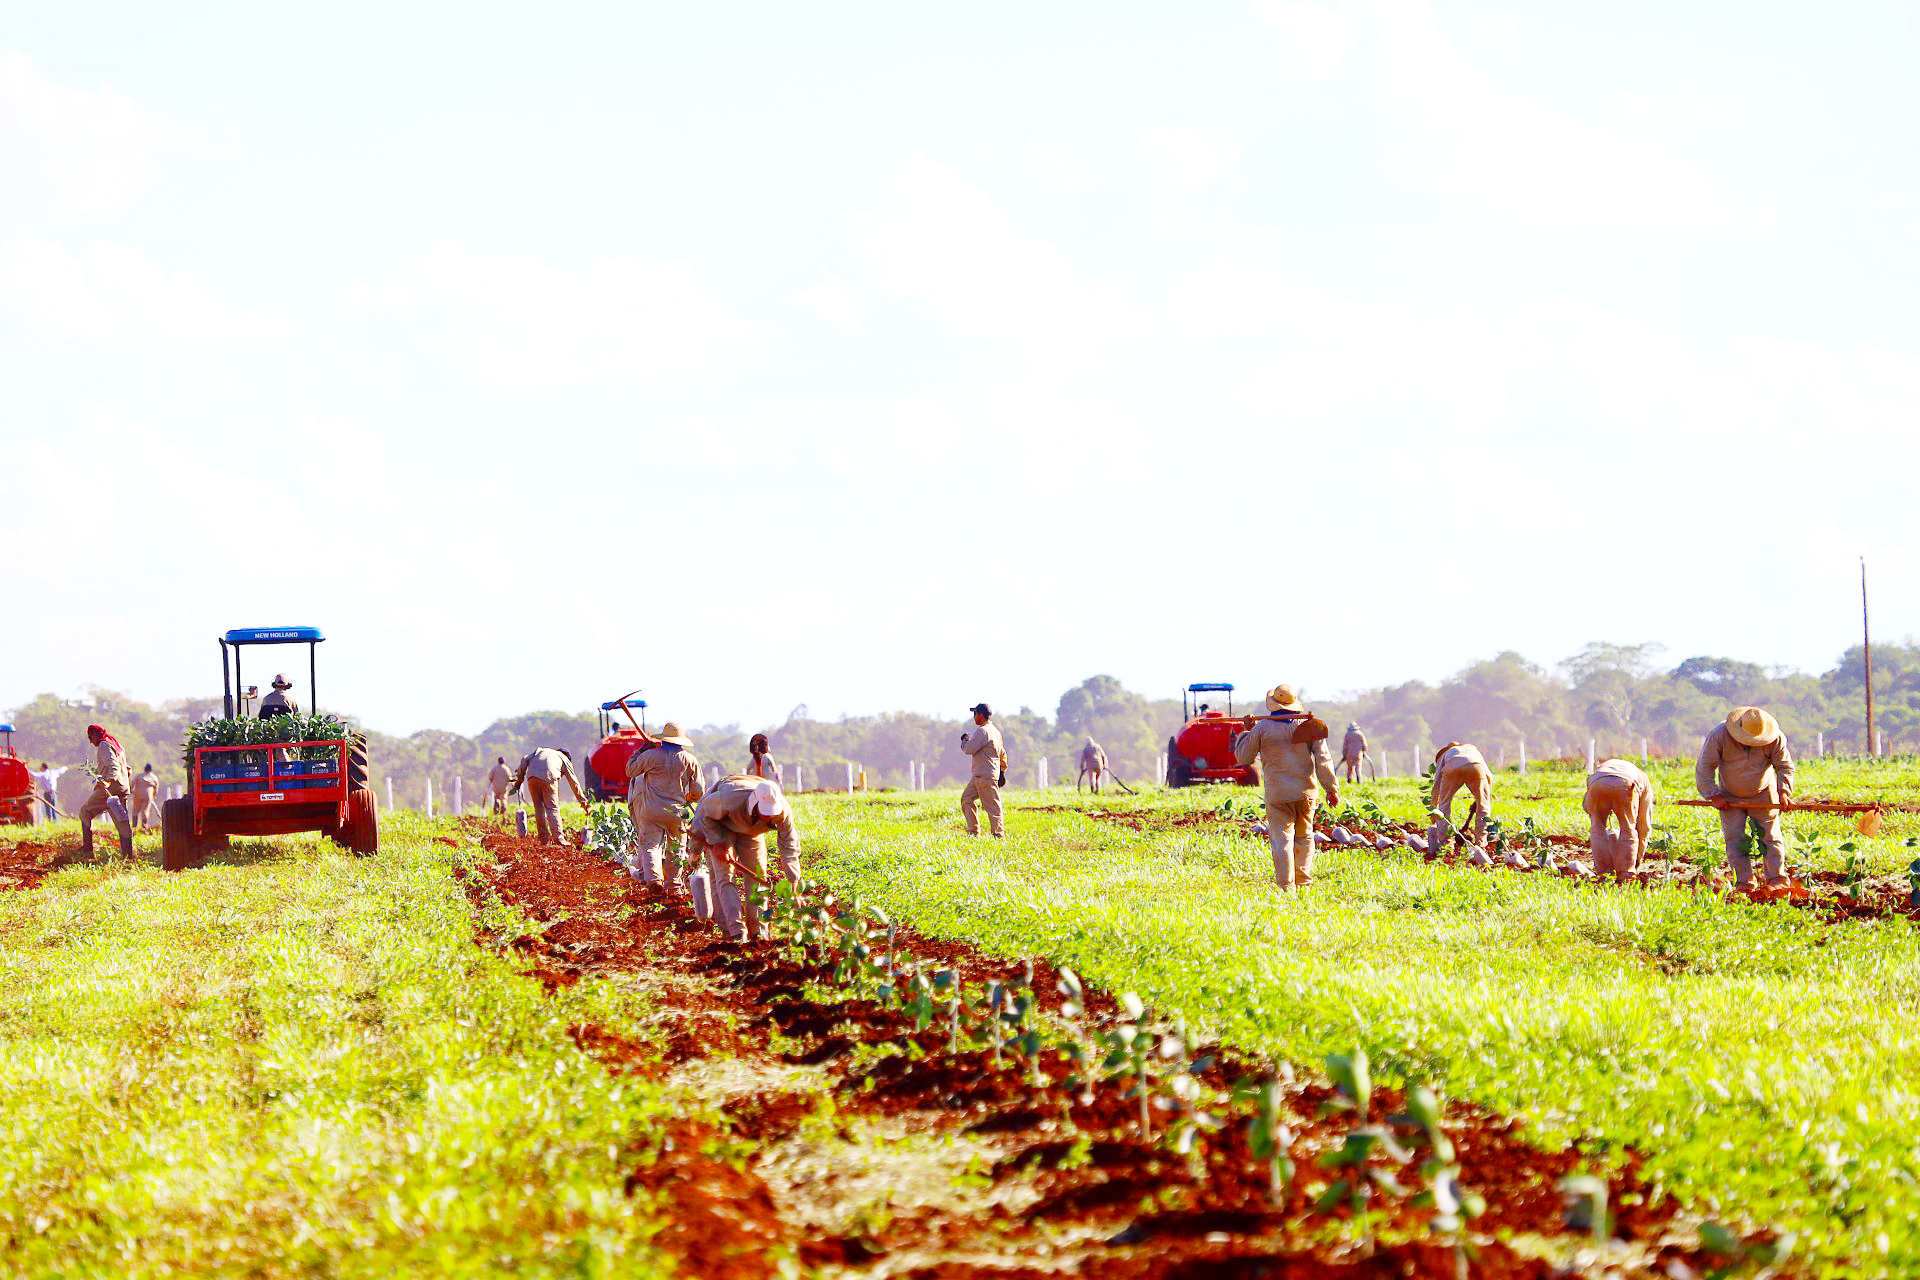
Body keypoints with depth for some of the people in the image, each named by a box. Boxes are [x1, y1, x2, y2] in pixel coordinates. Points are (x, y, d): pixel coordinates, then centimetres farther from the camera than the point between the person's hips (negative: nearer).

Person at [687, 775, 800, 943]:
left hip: (751, 833, 4)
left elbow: (790, 847, -23)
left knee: (757, 877, -3)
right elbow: (705, 812, -23)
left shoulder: (783, 811, -32)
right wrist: (717, 843, -29)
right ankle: (736, 932, -20)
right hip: (719, 827, -4)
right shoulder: (731, 799, -44)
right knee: (724, 877, -14)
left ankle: (758, 930, 5)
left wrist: (794, 883, -27)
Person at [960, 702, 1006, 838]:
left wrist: (964, 740, 3)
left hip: (986, 776, -10)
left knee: (992, 805, -6)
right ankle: (973, 832, 13)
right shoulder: (995, 731, 16)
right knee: (967, 799, 11)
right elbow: (1002, 754, 22)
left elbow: (969, 749, -18)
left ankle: (999, 834, -4)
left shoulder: (983, 731, -15)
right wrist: (1002, 771, 29)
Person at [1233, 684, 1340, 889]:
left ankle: (1286, 886, -9)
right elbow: (1323, 759, -4)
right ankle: (1304, 883, 22)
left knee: (1282, 840, -2)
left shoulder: (1263, 727, -5)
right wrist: (1332, 788, -1)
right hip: (1306, 791, 3)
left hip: (1278, 794, -3)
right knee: (1304, 837, 17)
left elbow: (1243, 757, 5)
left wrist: (1246, 731, 18)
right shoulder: (1308, 724, -1)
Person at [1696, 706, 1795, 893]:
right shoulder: (1719, 737, -23)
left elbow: (1785, 766, -5)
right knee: (1734, 838, -8)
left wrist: (1783, 790, -18)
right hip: (1730, 797, 0)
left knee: (1769, 835, -3)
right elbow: (1704, 767, -15)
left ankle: (1777, 879, 1)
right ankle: (1744, 881, -3)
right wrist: (1713, 795, -18)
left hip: (1762, 794, 0)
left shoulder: (1775, 739, -19)